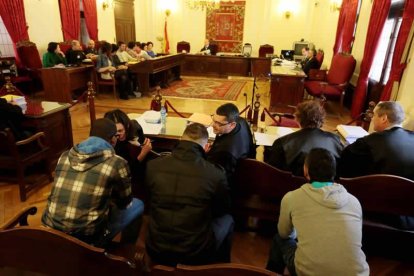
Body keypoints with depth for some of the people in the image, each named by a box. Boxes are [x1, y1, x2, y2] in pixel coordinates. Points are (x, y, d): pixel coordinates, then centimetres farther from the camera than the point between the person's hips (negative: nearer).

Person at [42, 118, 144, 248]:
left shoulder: (65, 156, 4)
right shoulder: (117, 163, -12)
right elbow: (124, 202, 5)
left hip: (50, 229, 6)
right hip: (86, 237, -6)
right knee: (137, 205, 15)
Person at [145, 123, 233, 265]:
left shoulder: (153, 165, -12)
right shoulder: (215, 173, -19)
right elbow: (223, 210, 2)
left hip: (156, 250, 3)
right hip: (196, 254, -2)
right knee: (227, 219, 23)